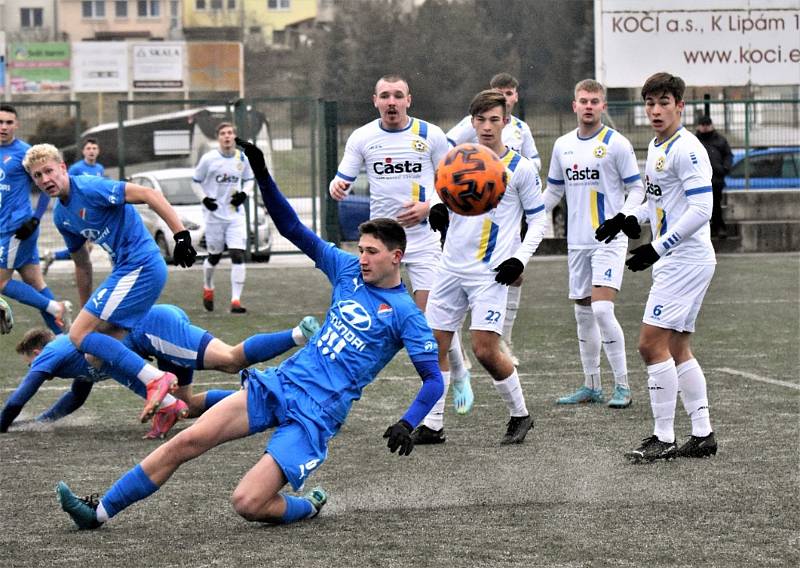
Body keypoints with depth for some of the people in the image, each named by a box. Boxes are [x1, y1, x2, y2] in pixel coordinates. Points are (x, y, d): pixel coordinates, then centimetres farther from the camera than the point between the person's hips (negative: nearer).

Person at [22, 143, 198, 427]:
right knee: (102, 346, 10)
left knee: (78, 335, -13)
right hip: (125, 270, 10)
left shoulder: (89, 188, -13)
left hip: (140, 268, -10)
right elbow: (82, 265, 27)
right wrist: (86, 311, 32)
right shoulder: (61, 216, 14)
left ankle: (156, 379, -20)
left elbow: (148, 194, -20)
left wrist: (181, 234, -27)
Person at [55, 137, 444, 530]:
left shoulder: (405, 313, -3)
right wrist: (262, 174, 3)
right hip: (280, 383, 6)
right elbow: (293, 229, 13)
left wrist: (406, 425, -19)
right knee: (187, 440, -9)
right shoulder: (348, 269, 13)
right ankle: (100, 511, -2)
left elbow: (434, 380, -3)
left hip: (317, 415, -6)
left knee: (247, 504, -21)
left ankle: (308, 507, 12)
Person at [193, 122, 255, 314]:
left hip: (236, 215, 1)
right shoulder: (209, 159, -7)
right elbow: (196, 181, 3)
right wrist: (204, 199, -13)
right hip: (214, 214, -1)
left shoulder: (242, 158, 1)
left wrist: (244, 193, -4)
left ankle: (236, 301, -12)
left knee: (238, 255, -12)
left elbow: (249, 180, 17)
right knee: (214, 256, 11)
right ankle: (208, 289, 40)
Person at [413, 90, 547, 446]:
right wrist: (438, 207, -5)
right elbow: (443, 195, 19)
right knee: (434, 345, 3)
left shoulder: (520, 169, -3)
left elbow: (538, 219, 3)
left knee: (485, 349, -13)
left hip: (490, 272, -5)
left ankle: (519, 415, 7)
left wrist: (520, 258, -9)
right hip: (451, 267, 5)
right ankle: (432, 425, 12)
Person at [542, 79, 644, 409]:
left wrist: (623, 217, -20)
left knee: (602, 309, -17)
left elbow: (637, 189, -3)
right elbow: (553, 191, 21)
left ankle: (622, 386, -9)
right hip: (577, 242, 6)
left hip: (608, 240, -6)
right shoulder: (563, 146, 11)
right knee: (583, 314, 9)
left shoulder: (616, 144, -5)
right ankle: (591, 387, 19)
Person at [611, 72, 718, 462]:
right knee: (677, 349, 11)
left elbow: (700, 210, -22)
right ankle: (702, 435, 15)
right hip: (674, 263, 10)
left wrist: (656, 248, -23)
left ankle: (663, 438, -7)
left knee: (652, 343, -11)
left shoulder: (686, 149, -16)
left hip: (686, 260, -10)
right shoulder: (656, 147, 14)